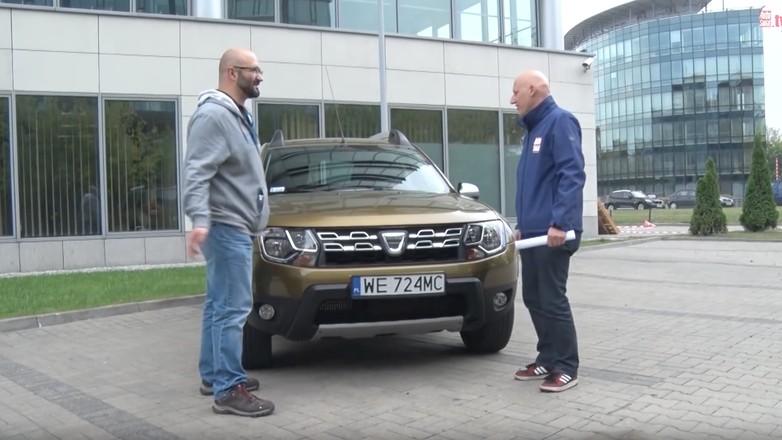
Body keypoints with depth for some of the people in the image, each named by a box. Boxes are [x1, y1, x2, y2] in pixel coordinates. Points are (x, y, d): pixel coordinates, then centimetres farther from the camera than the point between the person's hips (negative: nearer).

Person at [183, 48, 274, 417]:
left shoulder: (238, 115, 17)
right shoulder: (213, 115, -15)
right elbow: (197, 174, -24)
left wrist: (255, 216, 30)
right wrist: (200, 220, -35)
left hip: (237, 227, 11)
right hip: (226, 227, -11)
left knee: (220, 305, 15)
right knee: (232, 308, -10)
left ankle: (214, 375, 24)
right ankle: (228, 390, -5)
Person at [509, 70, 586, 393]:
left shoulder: (559, 121, -9)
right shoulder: (532, 129, 20)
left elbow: (572, 175, -19)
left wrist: (559, 222, -26)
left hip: (552, 232, -10)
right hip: (533, 232, 10)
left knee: (553, 300, -5)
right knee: (534, 299, 13)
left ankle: (566, 368, 5)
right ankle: (547, 359, 23)